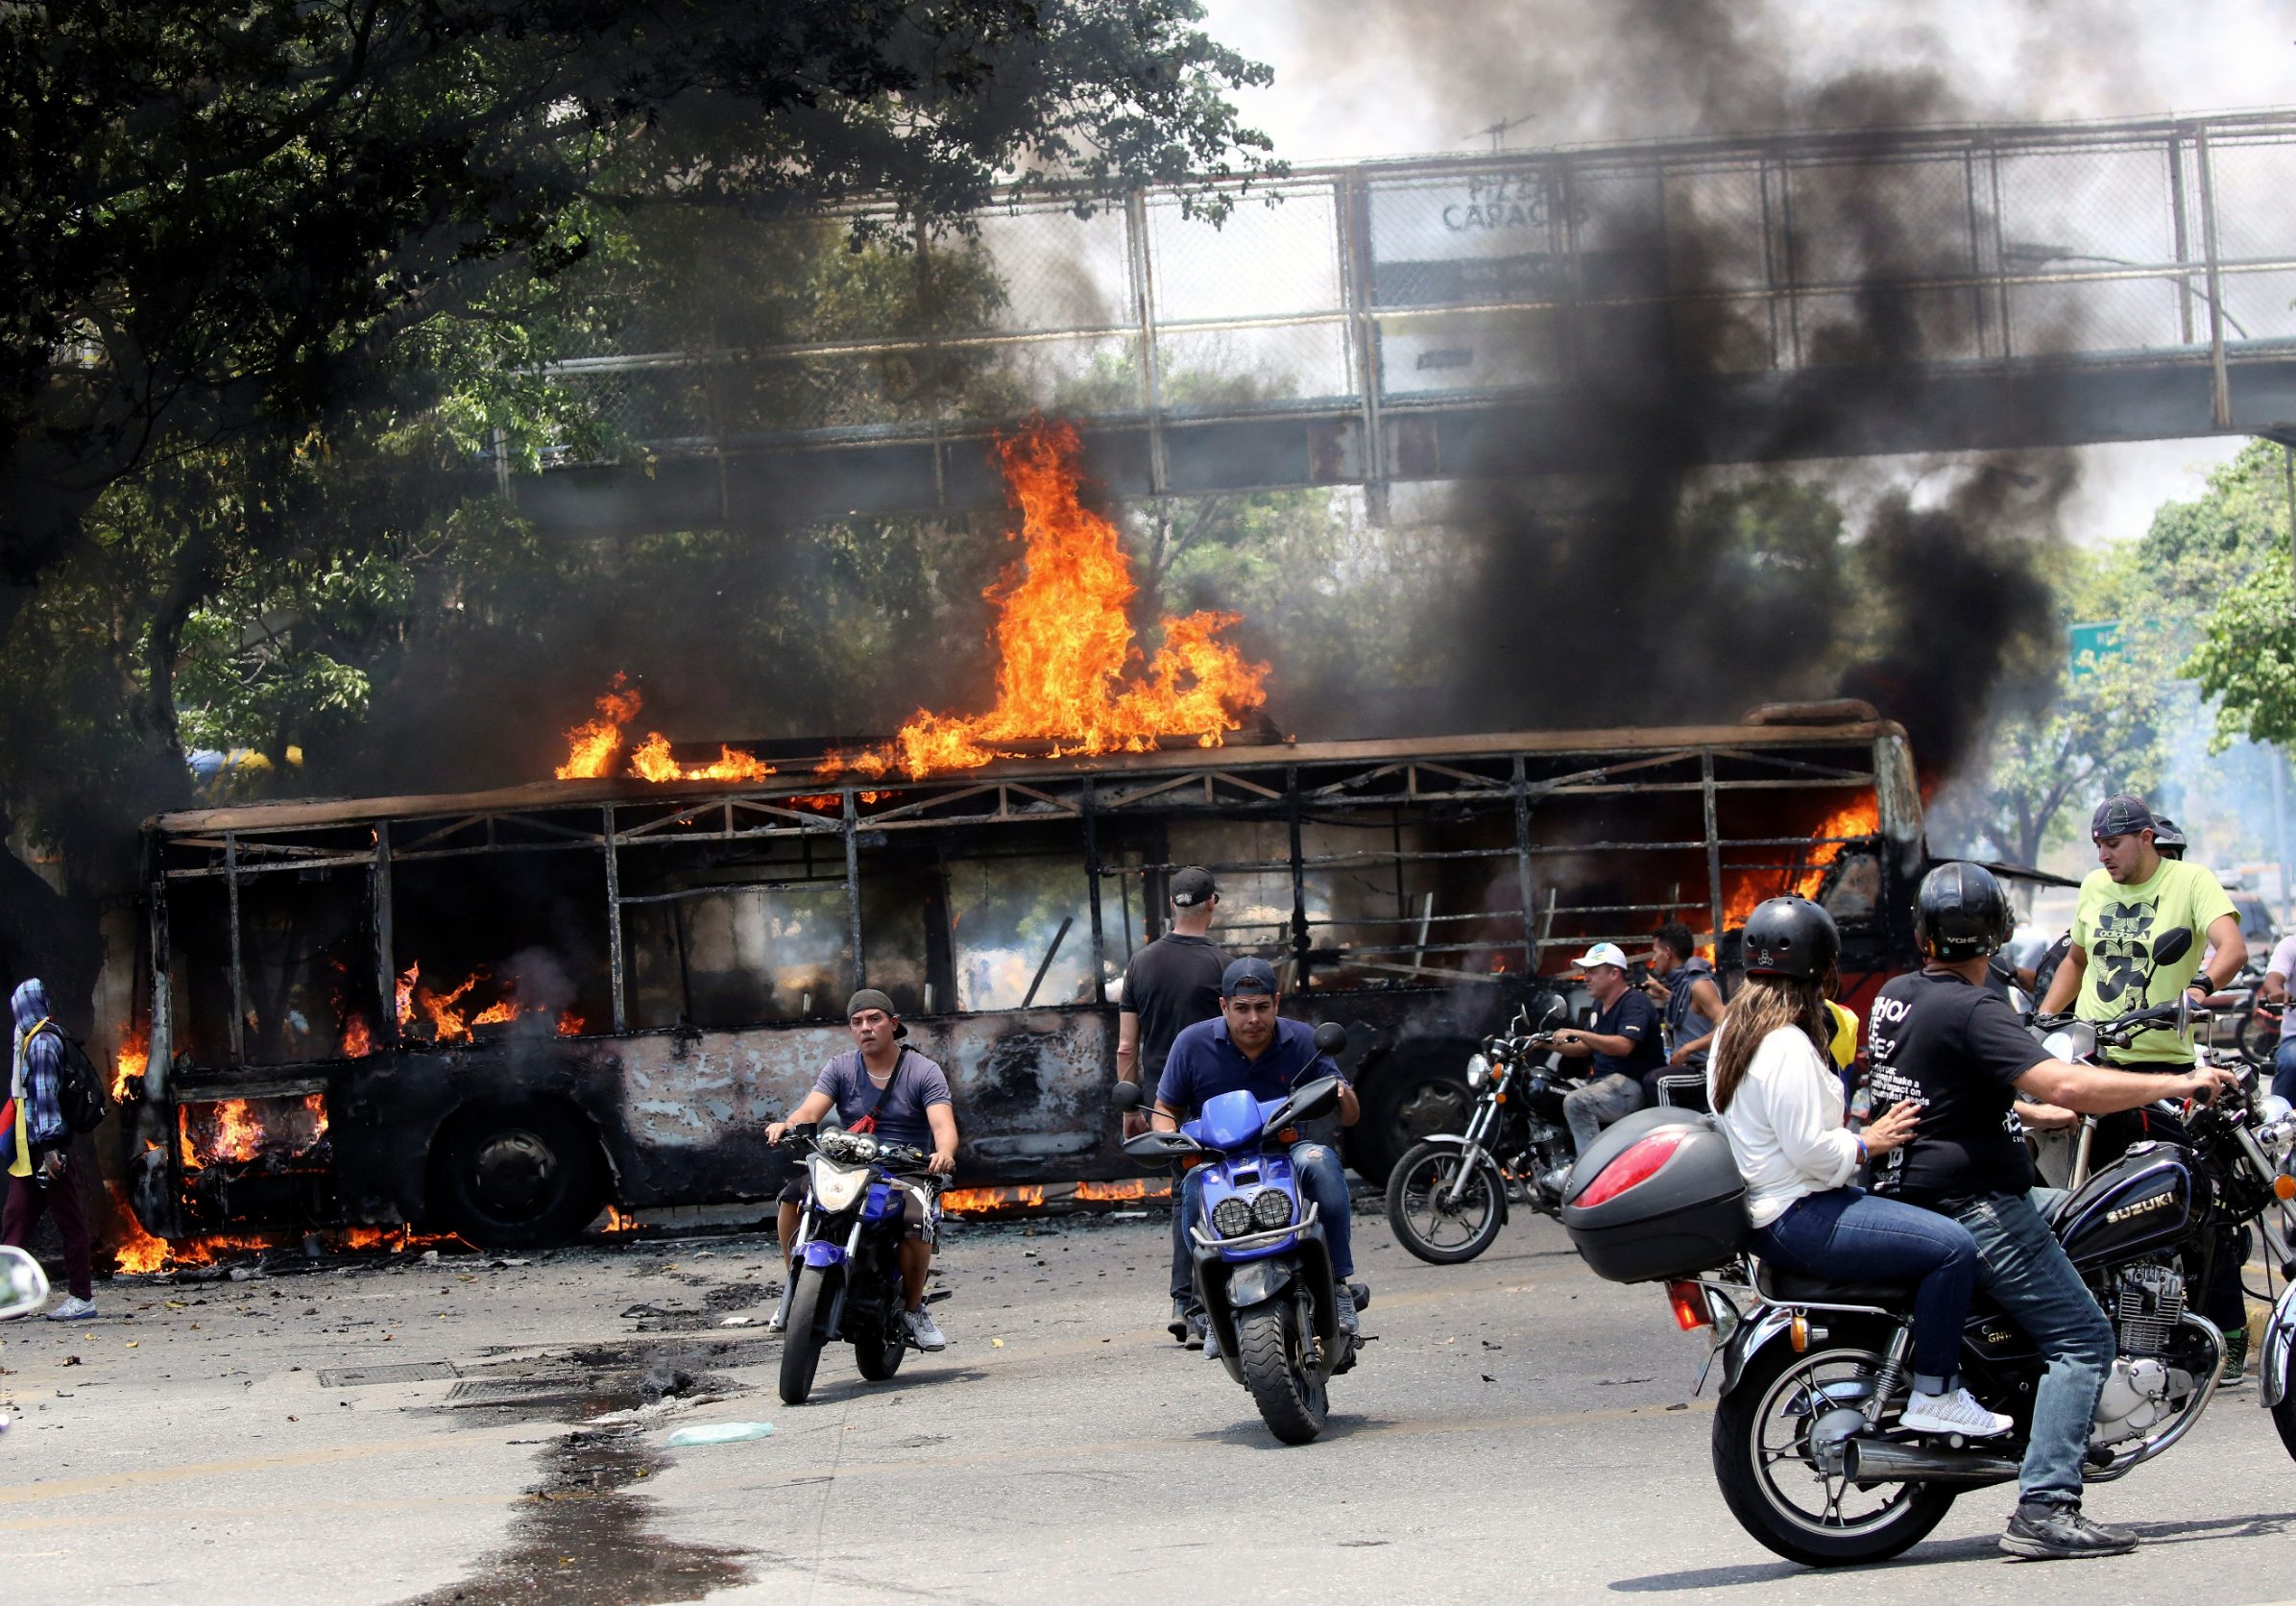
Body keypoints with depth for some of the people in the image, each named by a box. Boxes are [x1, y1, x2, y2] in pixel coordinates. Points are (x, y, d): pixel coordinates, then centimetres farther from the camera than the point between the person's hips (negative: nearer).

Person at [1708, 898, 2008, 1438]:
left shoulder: (1734, 1031, 14)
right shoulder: (1788, 1046, -18)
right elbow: (1807, 1148, -24)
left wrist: (1851, 1135, 17)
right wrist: (1868, 1143, -10)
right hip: (1800, 1218, -11)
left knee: (1933, 1227, 25)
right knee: (1953, 1247, -18)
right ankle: (1935, 1397, -11)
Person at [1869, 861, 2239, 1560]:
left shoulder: (1894, 997, 10)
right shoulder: (1972, 1011, -18)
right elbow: (2063, 1085, -29)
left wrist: (2032, 1112, 33)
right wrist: (2177, 1083, -20)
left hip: (1910, 1189, 10)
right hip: (1971, 1207, -10)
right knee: (2082, 1340, -10)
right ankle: (2044, 1509, -21)